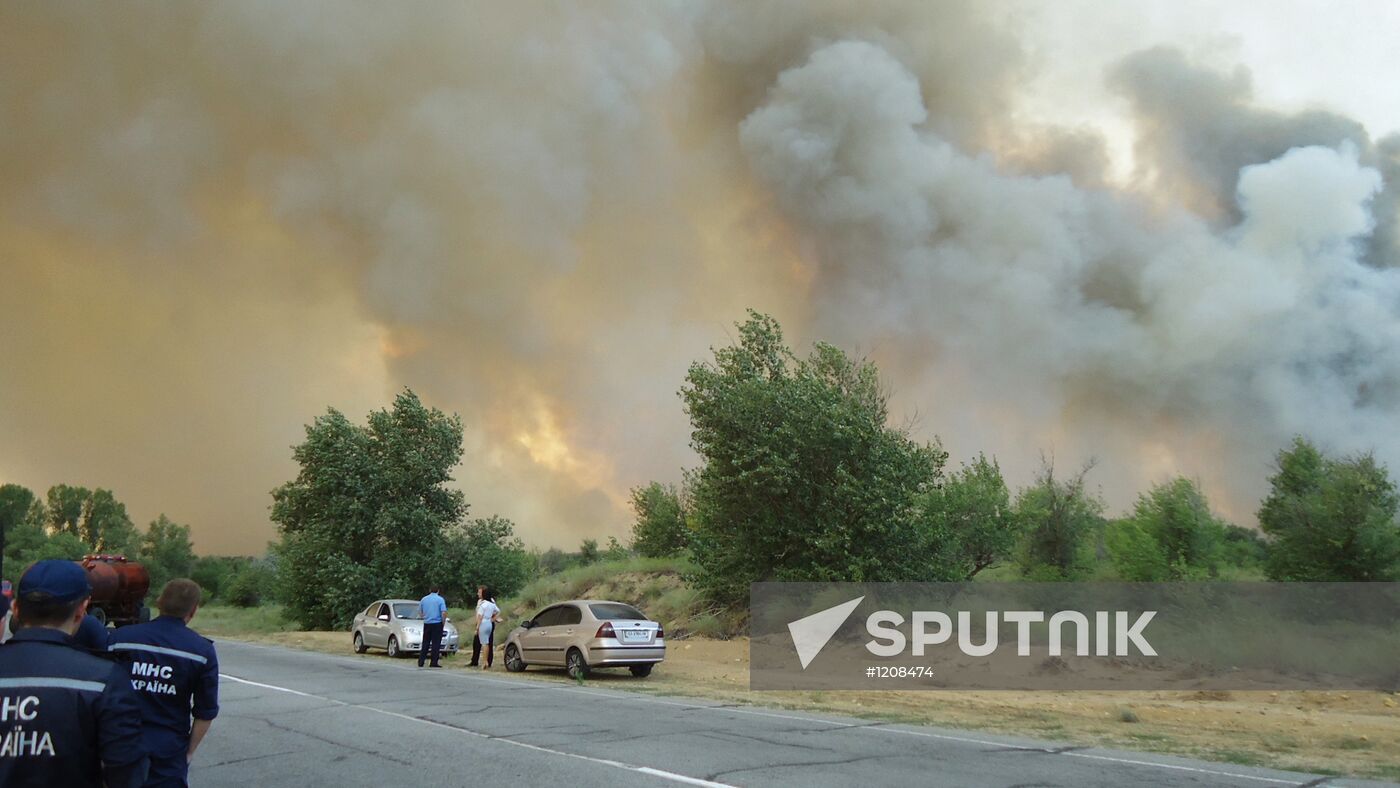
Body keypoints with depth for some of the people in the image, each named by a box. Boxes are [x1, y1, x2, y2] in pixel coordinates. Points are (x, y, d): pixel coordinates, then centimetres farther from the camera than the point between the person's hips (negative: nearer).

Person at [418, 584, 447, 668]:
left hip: (426, 623, 4)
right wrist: (443, 621, 0)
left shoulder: (424, 599, 7)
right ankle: (434, 663, -2)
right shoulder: (440, 599, -5)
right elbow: (444, 612, -13)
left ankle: (420, 662, 9)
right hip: (437, 623, -4)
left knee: (425, 643, 11)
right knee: (436, 644, -1)